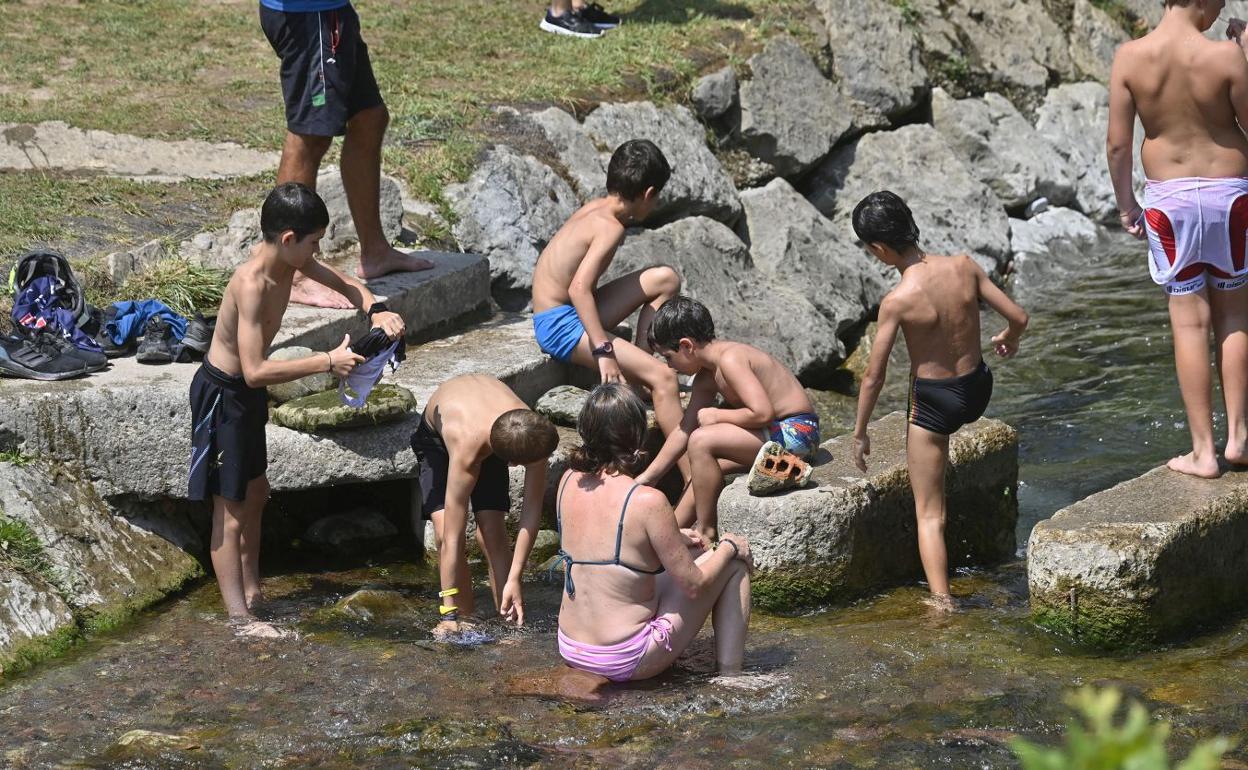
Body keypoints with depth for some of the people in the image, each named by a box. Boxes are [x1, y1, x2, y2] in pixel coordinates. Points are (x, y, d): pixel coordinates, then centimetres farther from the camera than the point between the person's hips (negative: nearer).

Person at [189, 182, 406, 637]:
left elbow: (346, 285, 10)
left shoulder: (291, 262, -6)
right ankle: (240, 618, 0)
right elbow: (255, 371, -36)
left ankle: (251, 592, 35)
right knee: (230, 506, -4)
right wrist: (327, 362, -34)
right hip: (222, 393, -9)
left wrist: (376, 311, -11)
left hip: (246, 393, 10)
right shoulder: (252, 284, -31)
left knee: (255, 492, 21)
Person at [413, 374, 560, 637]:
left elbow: (532, 512, -27)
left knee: (492, 533, -15)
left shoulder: (534, 433, -37)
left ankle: (508, 620, -10)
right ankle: (462, 618, -7)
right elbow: (452, 536, -43)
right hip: (436, 435, -2)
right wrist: (449, 611, -41)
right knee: (444, 533, -19)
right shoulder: (468, 448, -46)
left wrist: (514, 578, -31)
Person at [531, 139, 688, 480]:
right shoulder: (610, 227, -17)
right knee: (663, 377, -21)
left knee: (665, 279, 9)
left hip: (573, 312, 10)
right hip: (560, 324, -10)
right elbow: (579, 287, -29)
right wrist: (604, 350, -32)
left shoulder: (594, 209, 8)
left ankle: (642, 358, 10)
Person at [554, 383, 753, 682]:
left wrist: (671, 539, 19)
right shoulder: (647, 501, -22)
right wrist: (729, 548, 5)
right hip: (627, 660, -7)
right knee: (735, 562, 10)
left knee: (695, 553, 27)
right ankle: (730, 675, 14)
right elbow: (693, 586, -13)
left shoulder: (569, 482, -2)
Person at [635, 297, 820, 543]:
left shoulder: (730, 359, -20)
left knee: (701, 441, -20)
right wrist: (649, 476, 17)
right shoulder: (706, 377, 10)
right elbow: (684, 430, 16)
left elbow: (763, 413, -29)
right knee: (706, 467, 19)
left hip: (795, 431, -11)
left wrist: (716, 416, -14)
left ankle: (706, 534, -12)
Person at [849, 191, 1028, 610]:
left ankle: (942, 602, 1)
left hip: (933, 404, -5)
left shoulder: (897, 301, -23)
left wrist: (860, 434, -1)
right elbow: (1018, 317, -4)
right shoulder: (964, 267, -12)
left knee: (929, 514, 7)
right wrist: (1009, 339, 20)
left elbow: (873, 378, -15)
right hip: (978, 389, 5)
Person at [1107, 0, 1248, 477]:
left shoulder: (1130, 57, -8)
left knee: (1189, 322, 5)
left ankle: (1203, 452, 6)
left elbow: (1117, 143, -4)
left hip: (1168, 196, 1)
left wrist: (1125, 204, 10)